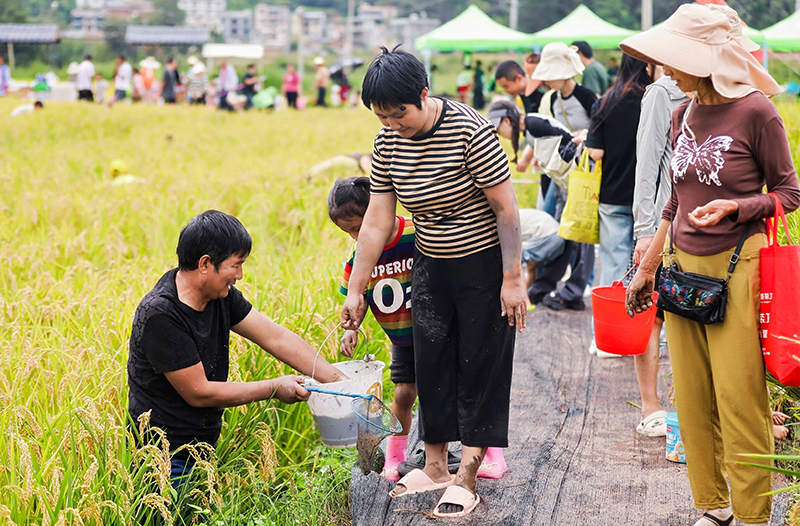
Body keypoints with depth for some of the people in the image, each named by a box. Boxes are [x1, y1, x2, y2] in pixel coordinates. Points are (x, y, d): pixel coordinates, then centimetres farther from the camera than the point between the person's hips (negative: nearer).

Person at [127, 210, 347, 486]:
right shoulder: (159, 316, -23)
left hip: (203, 450, 8)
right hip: (166, 461, -8)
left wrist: (340, 381, -2)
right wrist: (275, 388, -12)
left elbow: (277, 338, 4)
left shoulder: (221, 295, 1)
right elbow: (199, 393, -19)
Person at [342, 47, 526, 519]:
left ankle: (467, 478, 6)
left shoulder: (470, 131, -23)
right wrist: (356, 290, 0)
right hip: (431, 267, 6)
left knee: (480, 367, 0)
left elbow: (506, 208, -19)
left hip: (485, 266, -6)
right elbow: (377, 222, -1)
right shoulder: (388, 143, -5)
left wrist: (513, 278, -18)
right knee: (431, 363, 9)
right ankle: (435, 466, 23)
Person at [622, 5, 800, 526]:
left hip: (736, 266, -6)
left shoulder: (755, 111, -10)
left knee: (739, 400, -3)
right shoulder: (684, 115, 9)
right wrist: (648, 267, 20)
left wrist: (733, 207, -19)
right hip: (682, 266, 6)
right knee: (692, 399, 9)